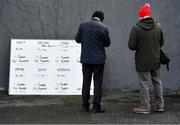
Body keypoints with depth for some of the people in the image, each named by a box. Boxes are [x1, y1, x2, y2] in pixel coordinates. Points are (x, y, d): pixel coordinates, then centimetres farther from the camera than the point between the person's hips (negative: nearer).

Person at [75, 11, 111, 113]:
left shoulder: (82, 25, -3)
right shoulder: (104, 28, -9)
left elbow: (77, 39, 6)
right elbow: (107, 43, 0)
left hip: (86, 59, 3)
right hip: (99, 59, -2)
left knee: (86, 82, 10)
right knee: (98, 83, 4)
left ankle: (85, 106, 14)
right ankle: (96, 107, 6)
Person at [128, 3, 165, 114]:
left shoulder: (136, 28, -16)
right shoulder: (158, 26, -2)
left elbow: (131, 46, -15)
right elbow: (162, 43, 7)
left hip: (142, 61, -4)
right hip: (156, 60, 5)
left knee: (144, 84, 4)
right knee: (157, 82, 17)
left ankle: (145, 107, 9)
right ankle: (160, 105, 23)